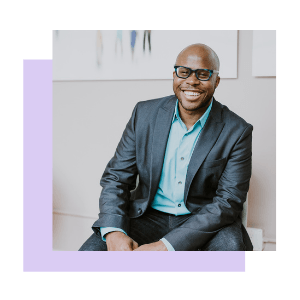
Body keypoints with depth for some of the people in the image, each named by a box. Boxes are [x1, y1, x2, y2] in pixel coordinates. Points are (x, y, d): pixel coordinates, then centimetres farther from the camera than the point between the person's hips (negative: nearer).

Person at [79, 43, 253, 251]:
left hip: (204, 222, 0)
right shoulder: (144, 113, 0)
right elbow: (116, 177, 1)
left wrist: (167, 246, -25)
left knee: (230, 245, -33)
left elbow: (228, 201, -14)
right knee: (91, 250, -21)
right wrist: (113, 232, -19)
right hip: (147, 217, 1)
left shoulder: (237, 131, -8)